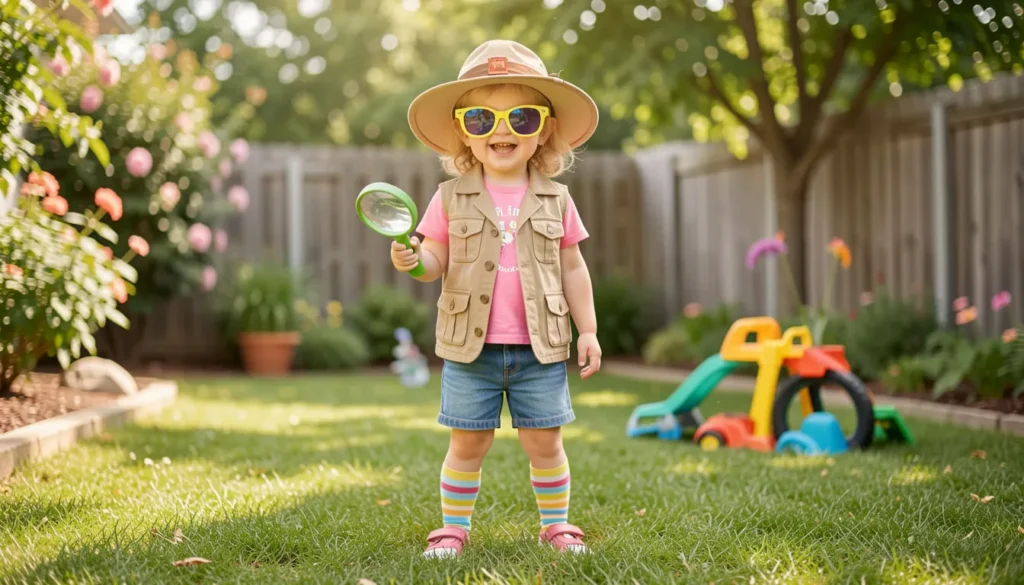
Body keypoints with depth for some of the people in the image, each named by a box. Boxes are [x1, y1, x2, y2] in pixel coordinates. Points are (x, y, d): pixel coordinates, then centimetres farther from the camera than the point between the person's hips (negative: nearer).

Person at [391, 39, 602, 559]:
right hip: (470, 347, 0)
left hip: (540, 348, 1)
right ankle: (454, 526, 21)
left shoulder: (555, 200, 4)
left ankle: (556, 523, 23)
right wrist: (412, 260, -23)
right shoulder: (452, 198, 1)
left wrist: (588, 331, 6)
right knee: (467, 443, 7)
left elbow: (572, 269, 8)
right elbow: (437, 261, 0)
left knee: (544, 441, 6)